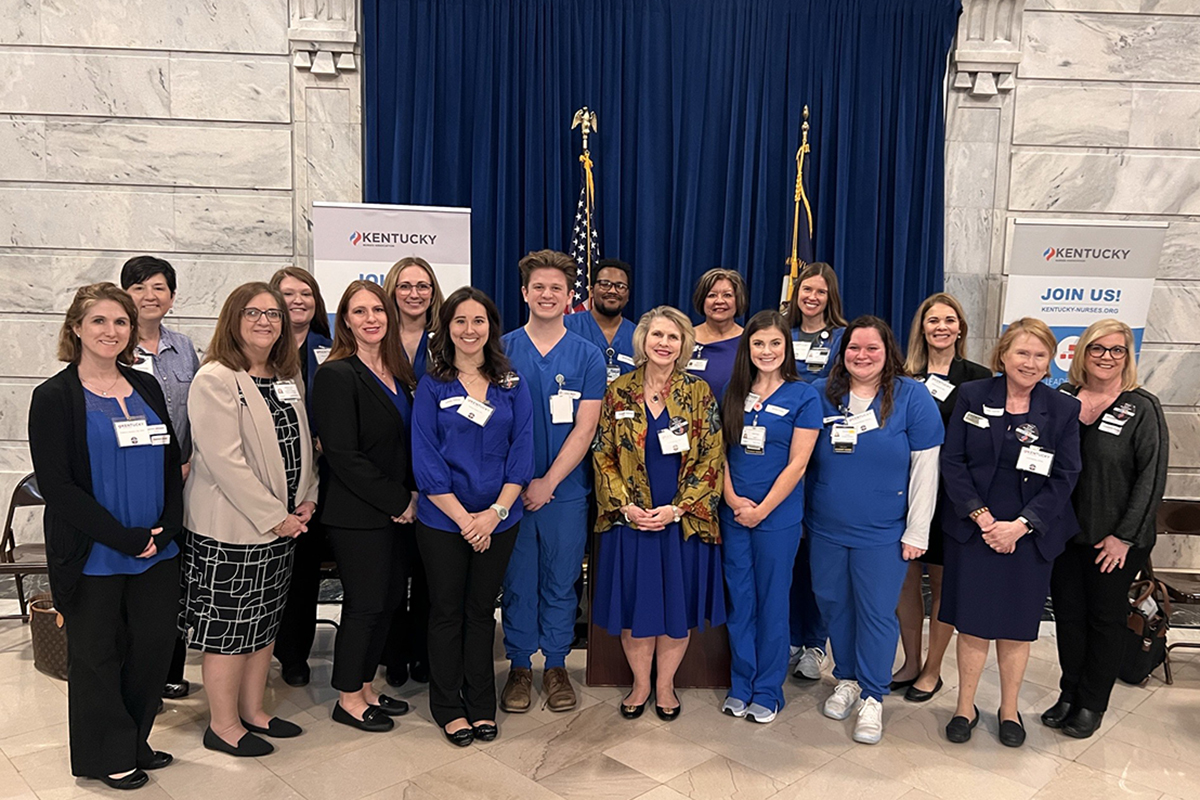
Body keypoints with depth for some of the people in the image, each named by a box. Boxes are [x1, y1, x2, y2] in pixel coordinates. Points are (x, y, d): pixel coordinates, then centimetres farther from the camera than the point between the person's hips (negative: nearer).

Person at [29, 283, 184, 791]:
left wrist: (166, 527, -6)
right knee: (97, 653, 10)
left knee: (154, 645, 11)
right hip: (93, 556, -4)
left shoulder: (146, 388, 8)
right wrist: (123, 537, -16)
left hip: (157, 552, 4)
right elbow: (55, 484, -12)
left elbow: (172, 462, 9)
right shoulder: (55, 397, -6)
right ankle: (106, 755, 29)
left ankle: (136, 743, 32)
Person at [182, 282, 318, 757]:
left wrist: (306, 500, 2)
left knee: (265, 621, 16)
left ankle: (252, 711, 31)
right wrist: (274, 517, -18)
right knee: (228, 627, 5)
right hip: (229, 528, -7)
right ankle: (223, 725, 21)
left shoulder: (289, 377, 10)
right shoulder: (215, 379, -14)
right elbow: (225, 460, -20)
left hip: (281, 521, 8)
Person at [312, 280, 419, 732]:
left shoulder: (397, 373, 10)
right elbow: (342, 454, -18)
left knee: (391, 597, 13)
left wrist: (413, 495, 1)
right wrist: (397, 500, -14)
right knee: (365, 603, 2)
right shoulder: (336, 375, -13)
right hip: (357, 515, -7)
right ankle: (348, 699, 21)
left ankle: (365, 686, 30)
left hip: (398, 509, 7)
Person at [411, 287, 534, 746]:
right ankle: (448, 707, 25)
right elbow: (425, 459, -8)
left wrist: (496, 511, -12)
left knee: (482, 609, 13)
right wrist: (463, 517, -13)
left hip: (498, 520, 2)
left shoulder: (511, 385, 3)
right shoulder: (432, 386, -4)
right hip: (443, 520, -2)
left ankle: (481, 705, 27)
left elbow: (521, 451, -1)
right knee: (447, 610, 10)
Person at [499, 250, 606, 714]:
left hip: (565, 489, 0)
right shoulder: (501, 351, 1)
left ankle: (556, 666, 26)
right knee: (517, 581, 9)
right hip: (510, 489, 0)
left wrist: (548, 483, -11)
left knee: (561, 581, 10)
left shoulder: (588, 357, 0)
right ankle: (519, 667, 25)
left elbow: (584, 429, -4)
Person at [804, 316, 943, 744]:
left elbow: (925, 467, -7)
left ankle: (872, 697, 20)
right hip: (826, 529, 3)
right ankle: (846, 680, 34)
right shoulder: (820, 394, 1)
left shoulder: (912, 397, -7)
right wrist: (797, 516, 8)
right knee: (834, 604, 14)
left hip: (882, 533, -3)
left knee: (877, 612, 4)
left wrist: (917, 532, -8)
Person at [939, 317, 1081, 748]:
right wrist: (981, 516, -13)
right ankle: (965, 707, 23)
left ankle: (1009, 709, 30)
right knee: (971, 622, 6)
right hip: (972, 529, 0)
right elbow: (952, 462, -4)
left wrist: (1019, 526, -13)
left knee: (1016, 625, 11)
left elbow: (1064, 478, -4)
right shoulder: (972, 396, -2)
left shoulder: (1063, 409, 0)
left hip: (1030, 534, 1)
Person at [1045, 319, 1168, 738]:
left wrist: (1125, 536, -13)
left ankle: (1091, 704, 24)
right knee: (1068, 614, 12)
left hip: (1114, 539, -3)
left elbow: (1152, 477, -10)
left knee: (1105, 618, 11)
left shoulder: (1143, 408, -7)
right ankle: (1069, 693, 28)